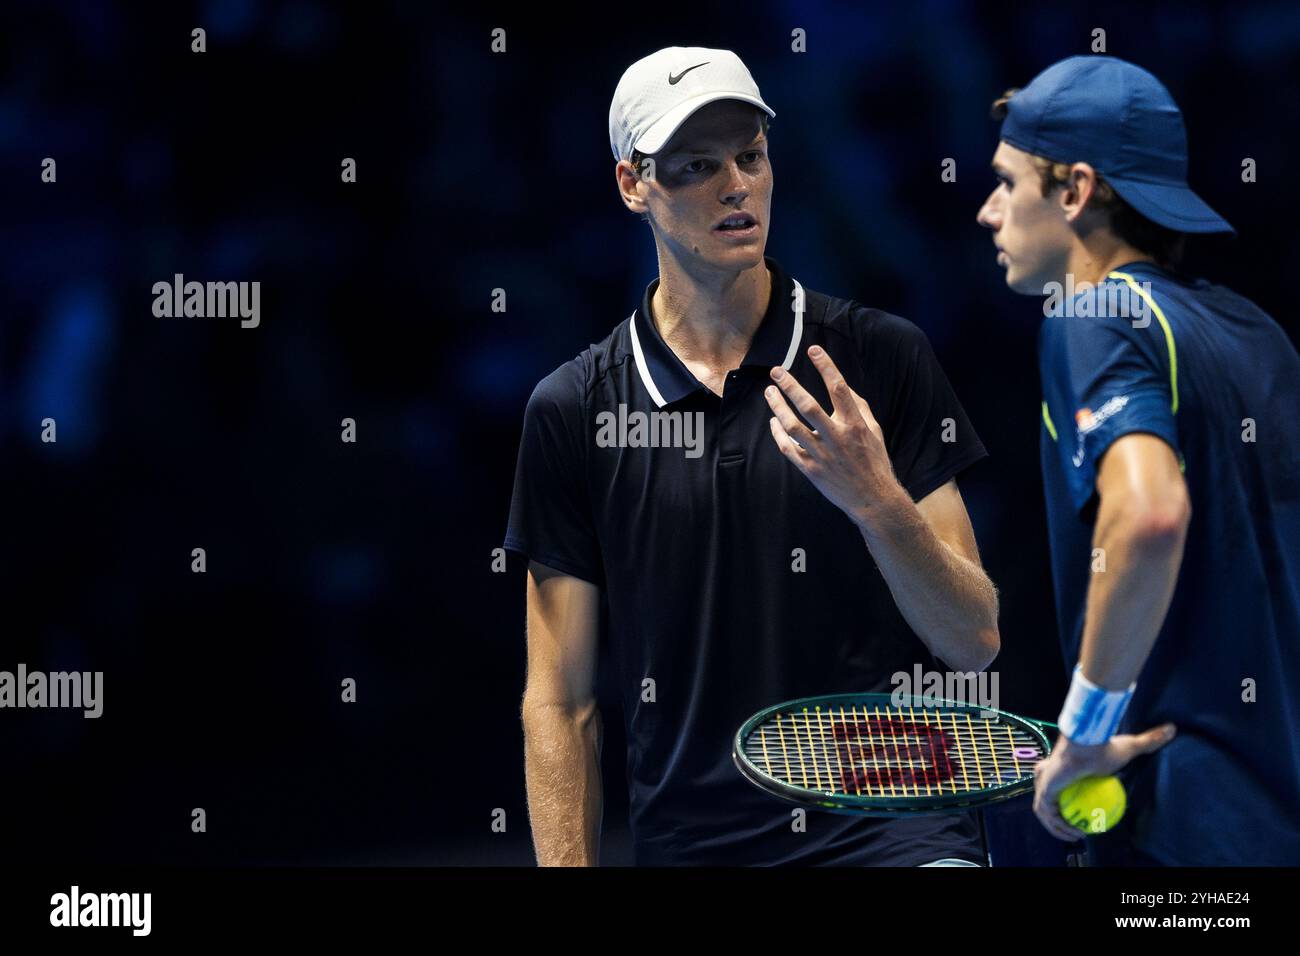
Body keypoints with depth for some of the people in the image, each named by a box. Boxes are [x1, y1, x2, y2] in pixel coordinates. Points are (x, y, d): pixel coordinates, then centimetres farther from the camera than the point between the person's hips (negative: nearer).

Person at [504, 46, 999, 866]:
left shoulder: (883, 358, 1)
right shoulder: (573, 411, 4)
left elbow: (975, 643, -1)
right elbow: (562, 703, 6)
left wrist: (877, 502, -17)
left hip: (896, 830, -3)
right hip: (687, 844, 3)